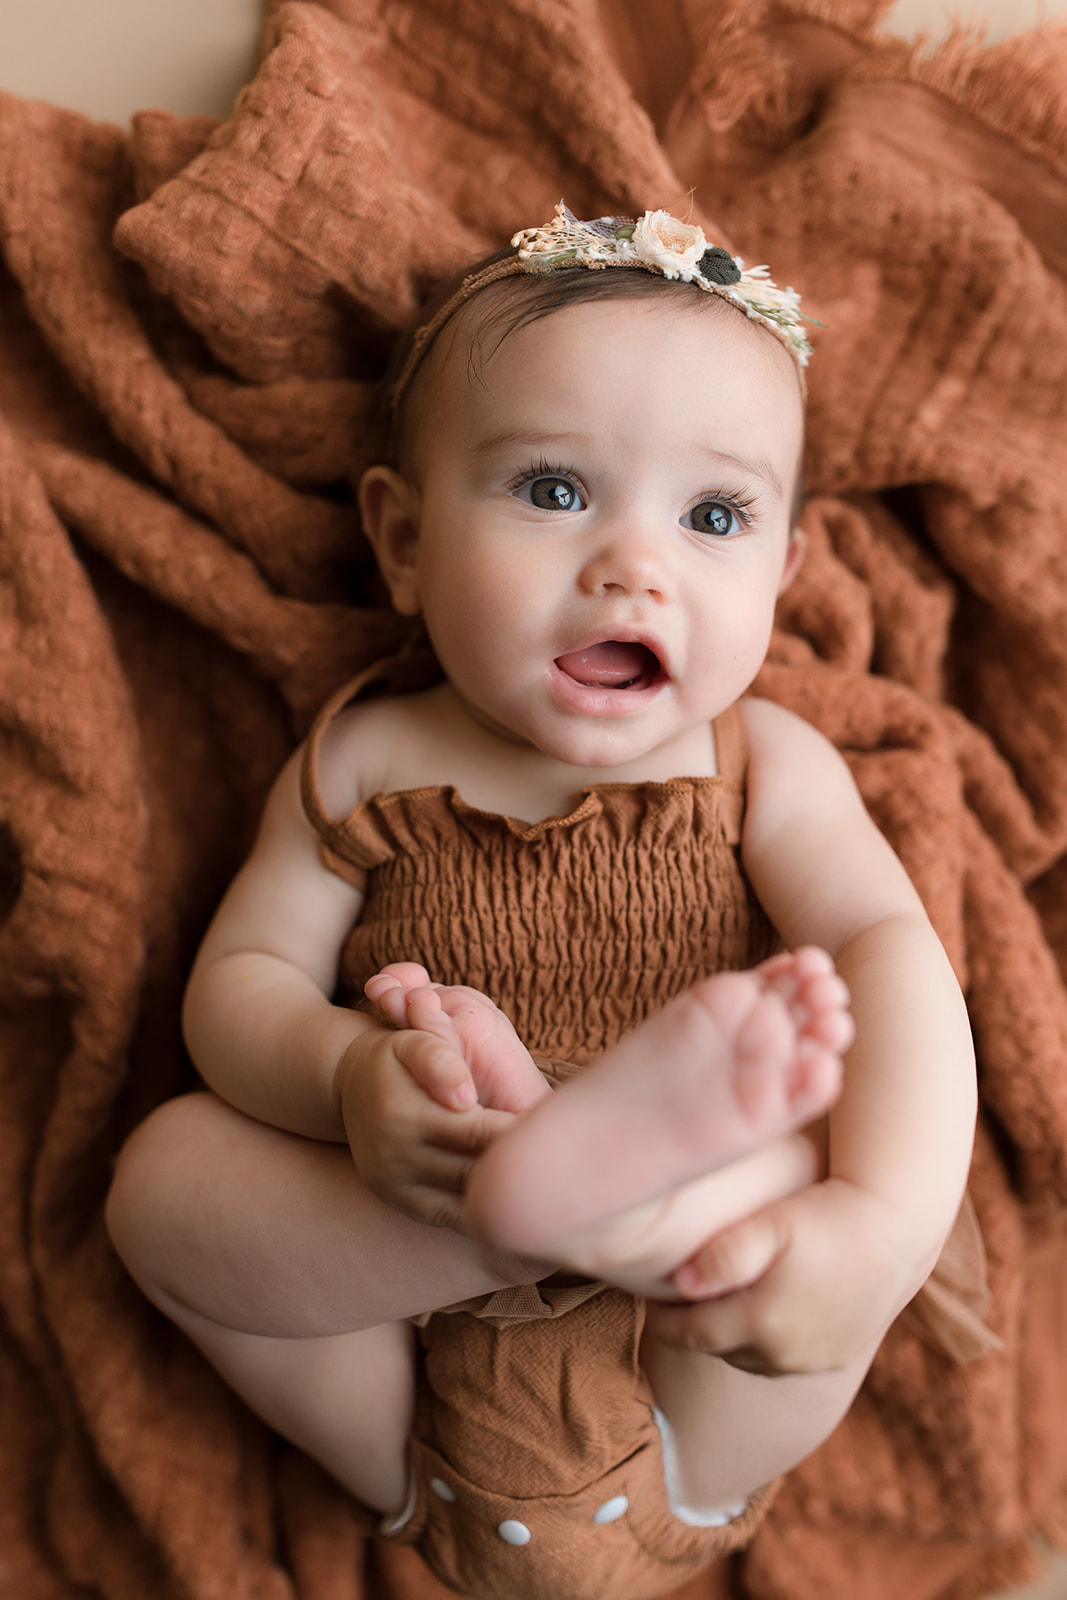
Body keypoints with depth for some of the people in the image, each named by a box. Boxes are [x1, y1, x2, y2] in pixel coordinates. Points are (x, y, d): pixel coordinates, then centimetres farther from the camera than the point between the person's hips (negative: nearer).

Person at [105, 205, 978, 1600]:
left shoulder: (764, 764, -5)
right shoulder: (366, 764, -2)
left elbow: (891, 949, -20)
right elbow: (238, 978, -6)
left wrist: (889, 1219, -41)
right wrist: (345, 1078, -32)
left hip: (693, 1384, 0)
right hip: (423, 1368, 1)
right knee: (163, 1172, -20)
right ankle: (410, 1488, -27)